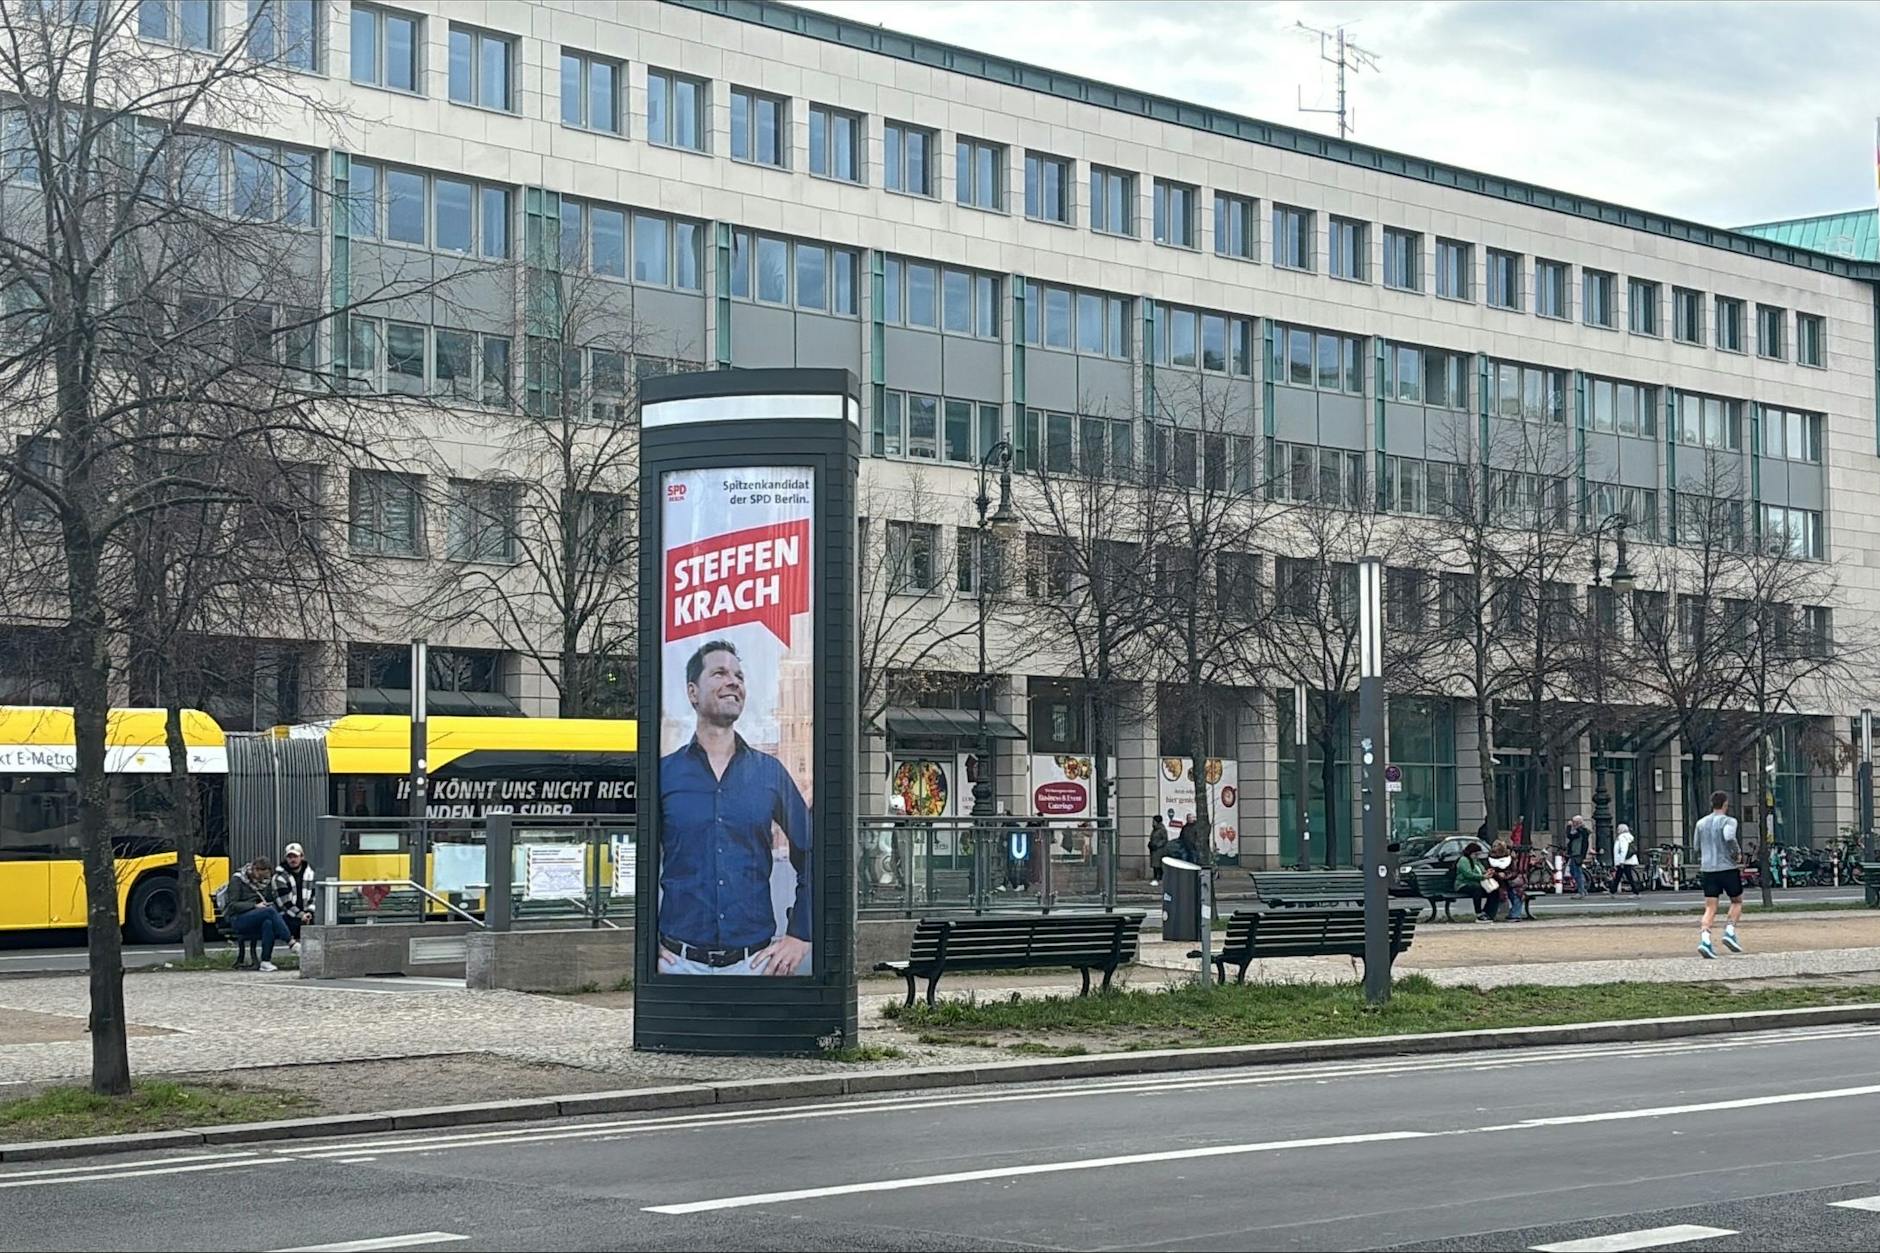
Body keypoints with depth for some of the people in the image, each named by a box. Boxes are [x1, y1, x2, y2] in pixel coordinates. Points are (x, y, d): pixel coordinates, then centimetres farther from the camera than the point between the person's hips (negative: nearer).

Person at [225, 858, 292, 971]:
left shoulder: (266, 882, 18)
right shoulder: (237, 880, 2)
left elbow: (275, 902, 21)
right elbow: (233, 905, -6)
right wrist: (255, 905, -18)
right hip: (239, 920, -4)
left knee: (268, 923, -36)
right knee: (270, 911, -32)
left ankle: (265, 962, -35)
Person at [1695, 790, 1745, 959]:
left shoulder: (1701, 823, 11)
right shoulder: (1728, 821, -5)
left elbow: (1697, 848, 17)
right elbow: (1729, 837, -26)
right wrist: (1737, 852, -9)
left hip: (1707, 869, 4)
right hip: (1727, 868, -4)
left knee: (1710, 907, 1)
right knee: (1737, 901, 17)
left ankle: (1704, 939, -18)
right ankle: (1730, 931, 0)